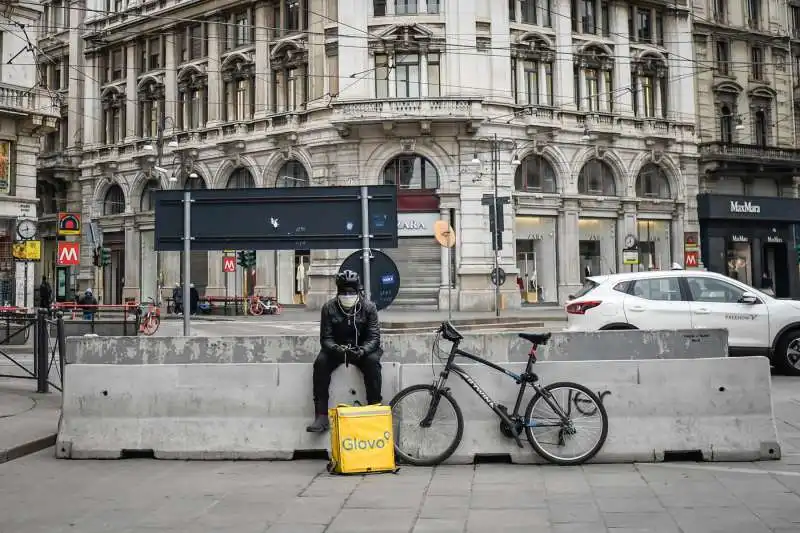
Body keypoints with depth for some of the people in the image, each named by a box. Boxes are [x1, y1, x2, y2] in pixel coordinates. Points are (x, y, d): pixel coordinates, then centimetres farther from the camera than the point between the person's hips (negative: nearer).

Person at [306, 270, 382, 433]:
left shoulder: (369, 307, -9)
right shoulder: (329, 308, -7)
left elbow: (374, 337, -12)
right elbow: (325, 338, -9)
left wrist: (362, 350, -33)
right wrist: (337, 348, -32)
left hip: (362, 349, -1)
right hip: (336, 348, 1)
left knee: (372, 361, -32)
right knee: (320, 362, -28)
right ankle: (321, 416, -25)